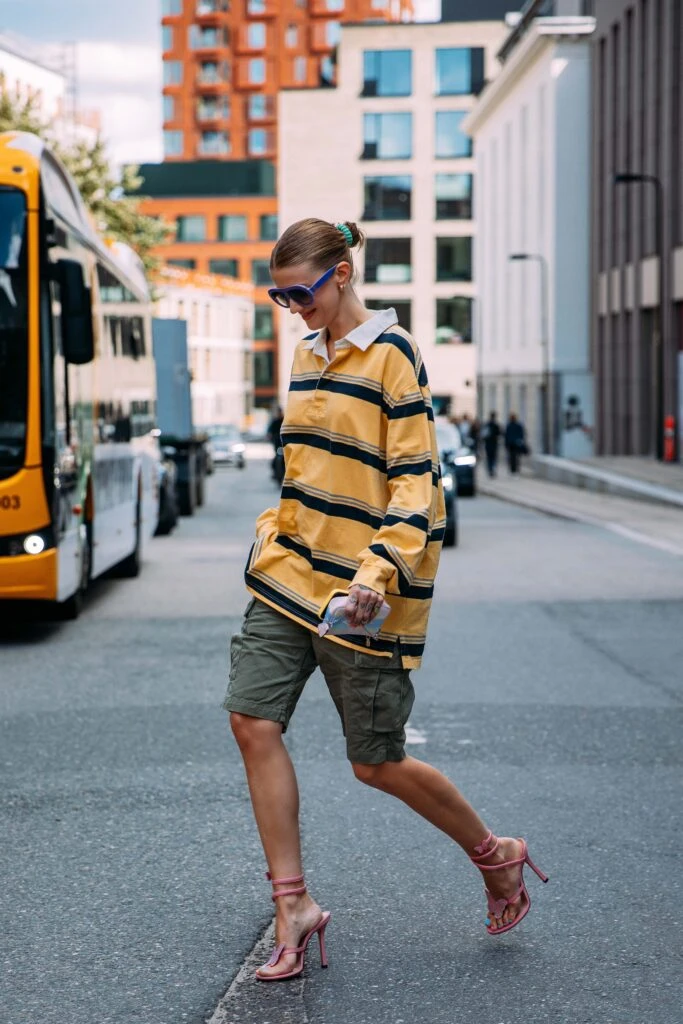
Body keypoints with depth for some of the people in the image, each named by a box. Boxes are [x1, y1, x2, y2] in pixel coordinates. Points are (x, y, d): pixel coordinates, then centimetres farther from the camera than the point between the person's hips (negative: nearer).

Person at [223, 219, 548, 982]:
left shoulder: (391, 354, -11)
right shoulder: (308, 353, 12)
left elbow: (415, 478, -15)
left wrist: (376, 572, -25)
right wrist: (275, 535, 17)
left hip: (357, 591, -7)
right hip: (289, 575, 7)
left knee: (376, 762, 1)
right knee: (253, 721, -5)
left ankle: (496, 857, 25)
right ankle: (294, 906, 5)